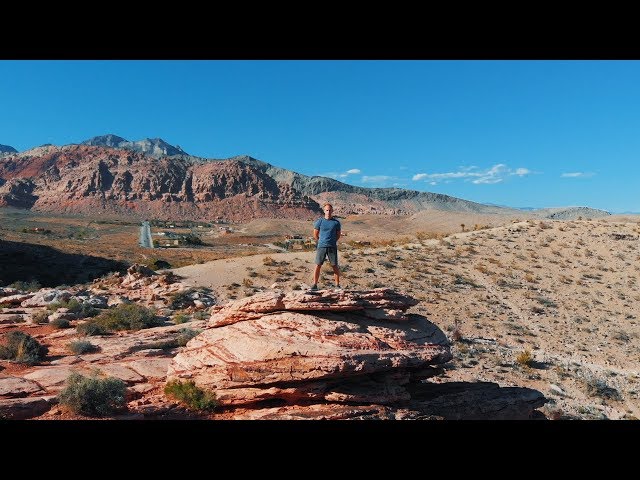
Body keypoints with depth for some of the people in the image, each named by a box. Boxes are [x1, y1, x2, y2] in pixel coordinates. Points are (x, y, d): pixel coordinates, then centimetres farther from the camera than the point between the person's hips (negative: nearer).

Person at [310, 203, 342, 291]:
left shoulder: (336, 222, 3)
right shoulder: (319, 221, 0)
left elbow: (338, 235, 12)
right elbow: (315, 234, 8)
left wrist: (332, 242, 10)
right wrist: (321, 242, 11)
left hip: (332, 247, 1)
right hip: (321, 247, 0)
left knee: (335, 266, 3)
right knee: (318, 266, 0)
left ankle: (337, 285, 12)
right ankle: (315, 285, 7)